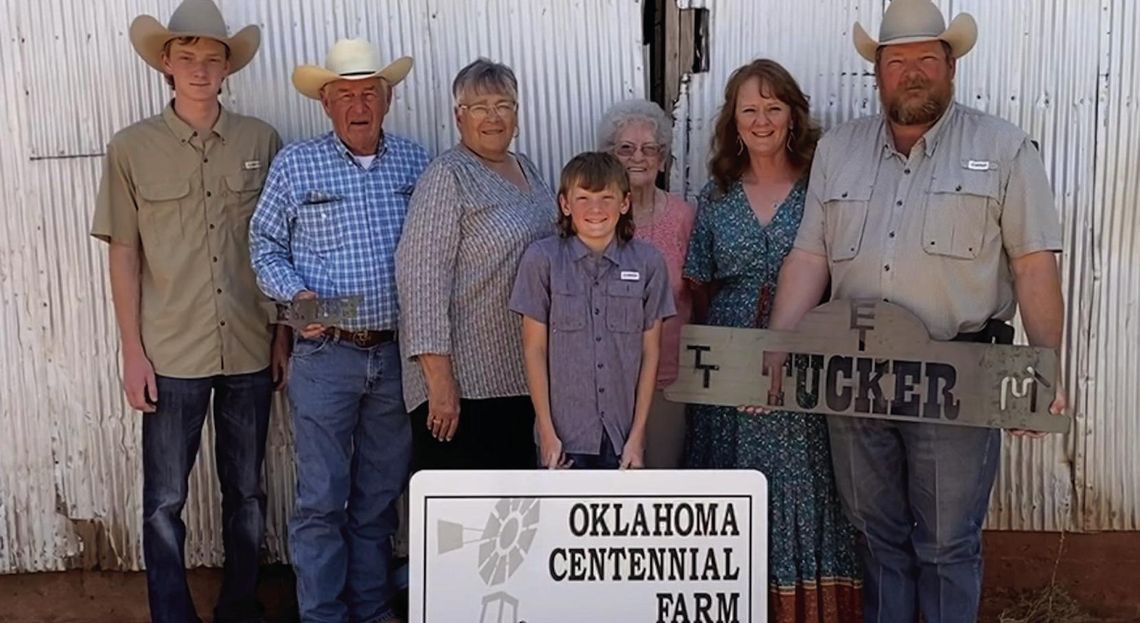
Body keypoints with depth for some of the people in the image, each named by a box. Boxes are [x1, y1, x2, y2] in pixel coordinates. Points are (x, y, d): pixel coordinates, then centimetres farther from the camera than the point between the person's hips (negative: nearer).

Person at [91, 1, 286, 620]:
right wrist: (132, 352, -3)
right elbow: (123, 253, 0)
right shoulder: (131, 147, -2)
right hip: (171, 355, -1)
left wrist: (283, 334, 5)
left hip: (250, 351, 2)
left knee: (246, 493, 14)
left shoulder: (262, 140, 0)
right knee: (164, 501, 6)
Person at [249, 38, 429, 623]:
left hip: (397, 353, 3)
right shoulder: (295, 164, -1)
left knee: (381, 494, 14)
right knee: (321, 498, 2)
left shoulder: (415, 163, 6)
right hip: (326, 355, -2)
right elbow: (265, 246, 4)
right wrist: (296, 294, -13)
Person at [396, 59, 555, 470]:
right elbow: (421, 276, -18)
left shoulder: (527, 170, 13)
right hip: (463, 384, -8)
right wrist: (439, 380, -23)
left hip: (519, 376, 8)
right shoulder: (448, 177, -11)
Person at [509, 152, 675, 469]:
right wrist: (547, 431, -5)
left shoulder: (648, 262, -3)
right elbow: (534, 349, -3)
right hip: (564, 434, -1)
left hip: (623, 434, 1)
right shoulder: (541, 259, -6)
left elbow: (651, 351, 1)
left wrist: (638, 434, -1)